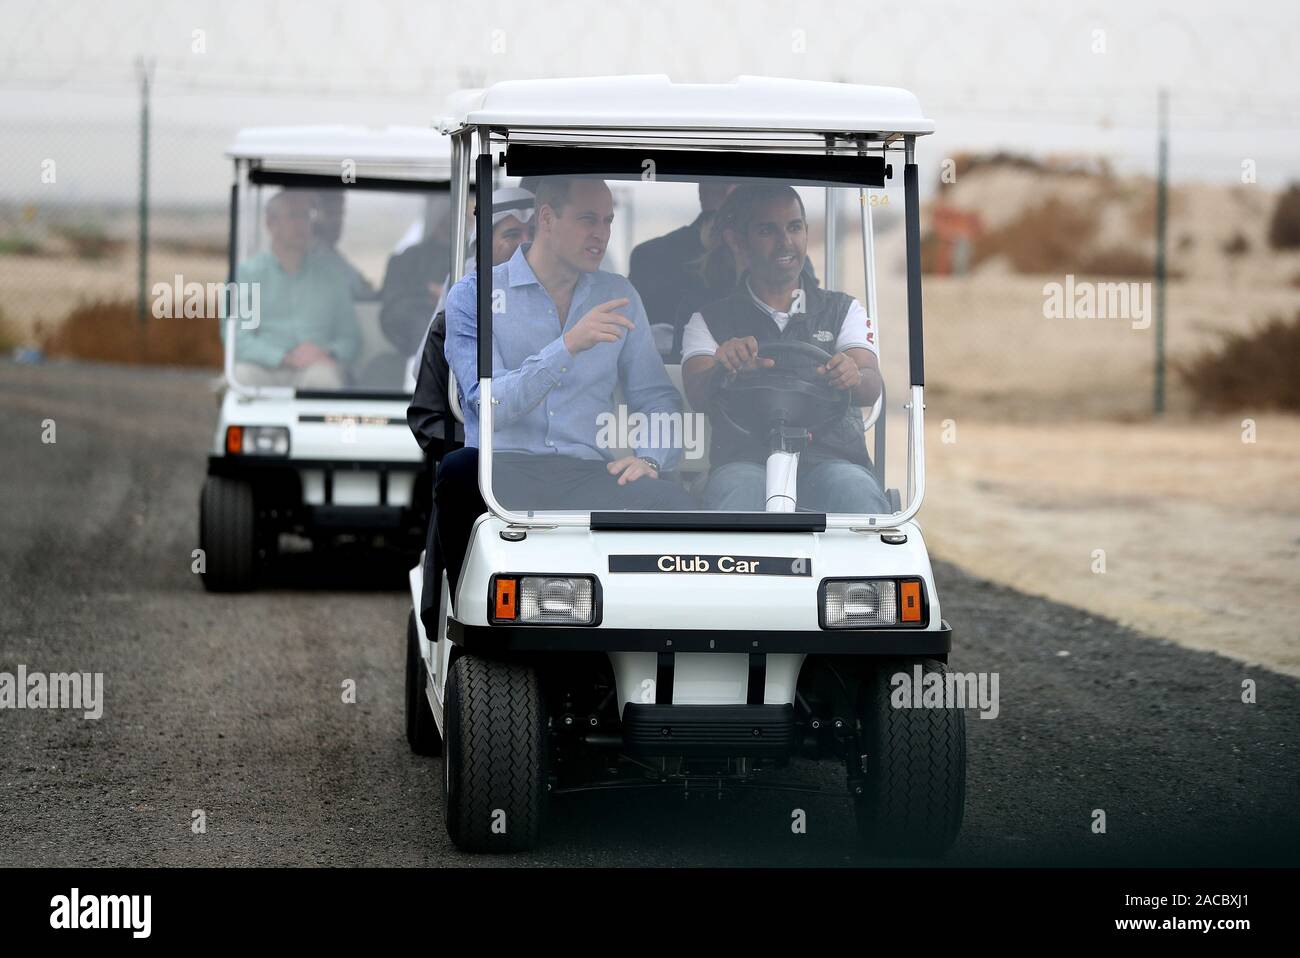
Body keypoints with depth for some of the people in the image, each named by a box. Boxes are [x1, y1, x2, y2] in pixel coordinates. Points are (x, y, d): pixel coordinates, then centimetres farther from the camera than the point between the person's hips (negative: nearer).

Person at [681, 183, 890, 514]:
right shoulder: (708, 321, 19)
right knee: (738, 490, -37)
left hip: (832, 458, 1)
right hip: (745, 459, -1)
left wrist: (853, 377, -25)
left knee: (857, 493, -35)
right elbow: (697, 395, 0)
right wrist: (723, 369, -26)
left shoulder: (844, 310, 22)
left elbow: (871, 387, 3)